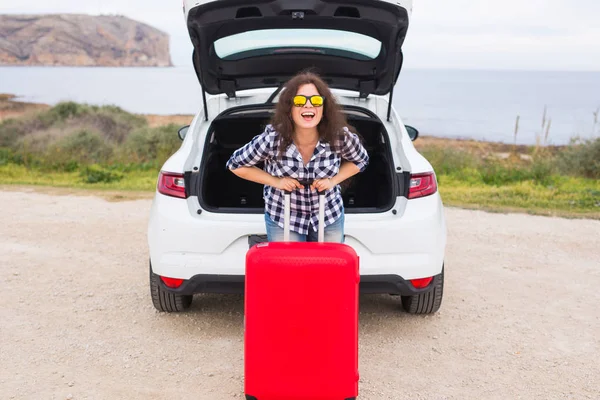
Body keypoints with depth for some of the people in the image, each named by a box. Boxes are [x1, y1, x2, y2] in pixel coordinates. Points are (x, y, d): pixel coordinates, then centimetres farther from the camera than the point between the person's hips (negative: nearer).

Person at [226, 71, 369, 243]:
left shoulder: (341, 136, -21)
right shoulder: (272, 139, -25)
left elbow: (361, 160, 1)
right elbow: (235, 164, -9)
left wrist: (333, 180, -15)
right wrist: (275, 181, -18)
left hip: (330, 215, 2)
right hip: (282, 218, -2)